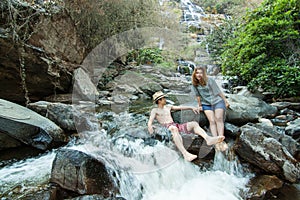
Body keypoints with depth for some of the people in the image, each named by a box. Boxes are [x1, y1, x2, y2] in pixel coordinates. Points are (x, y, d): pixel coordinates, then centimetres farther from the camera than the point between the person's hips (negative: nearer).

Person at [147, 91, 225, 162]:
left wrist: (192, 107, 19)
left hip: (176, 125, 7)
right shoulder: (154, 110, 10)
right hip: (166, 127, -7)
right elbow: (150, 122, -5)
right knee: (174, 129, -42)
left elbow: (180, 107, 31)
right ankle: (185, 154, -57)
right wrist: (151, 131, -27)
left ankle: (208, 139, -41)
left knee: (194, 124, -16)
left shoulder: (168, 107, 28)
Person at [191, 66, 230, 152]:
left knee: (219, 118, -22)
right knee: (212, 121, -17)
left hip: (217, 101, -2)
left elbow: (218, 91, -6)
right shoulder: (194, 84, -1)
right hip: (206, 104, 2)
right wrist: (200, 105, 10)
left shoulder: (210, 80, -10)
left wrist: (226, 101, -2)